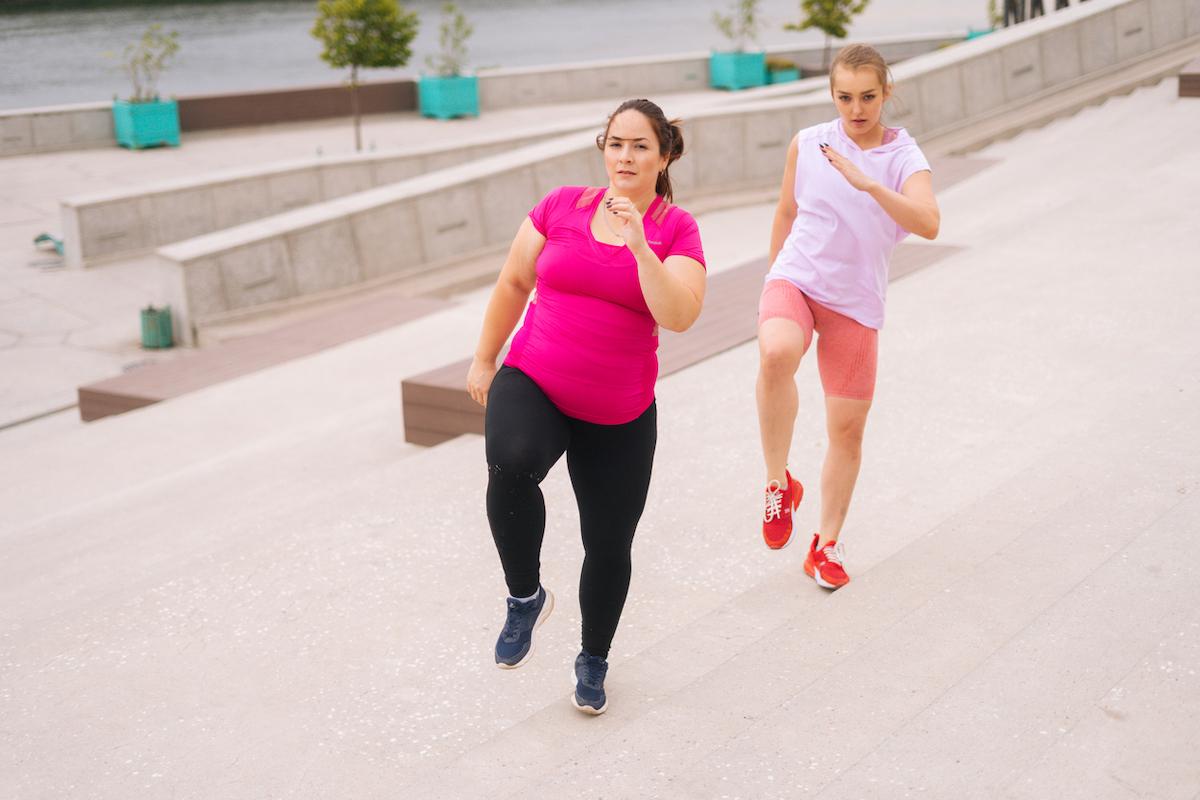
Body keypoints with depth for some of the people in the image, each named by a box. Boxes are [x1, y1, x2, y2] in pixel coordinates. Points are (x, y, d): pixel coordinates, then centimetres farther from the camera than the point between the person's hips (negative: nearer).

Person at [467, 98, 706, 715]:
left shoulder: (676, 229, -4)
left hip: (620, 415, 0)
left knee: (609, 545, 9)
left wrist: (639, 246, -29)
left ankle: (594, 660, 38)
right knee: (511, 464, -34)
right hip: (533, 383, 0)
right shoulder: (562, 206, 0)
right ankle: (525, 598, -7)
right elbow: (514, 282, 11)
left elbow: (680, 316, -20)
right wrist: (484, 360, 14)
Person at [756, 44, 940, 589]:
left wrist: (868, 183, -36)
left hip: (856, 303, 1)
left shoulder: (905, 158, -5)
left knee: (848, 426, 6)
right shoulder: (807, 144, 0)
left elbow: (928, 224, -24)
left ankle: (827, 544, 25)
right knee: (777, 353, -35)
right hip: (795, 280, -1)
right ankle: (779, 483, -16)